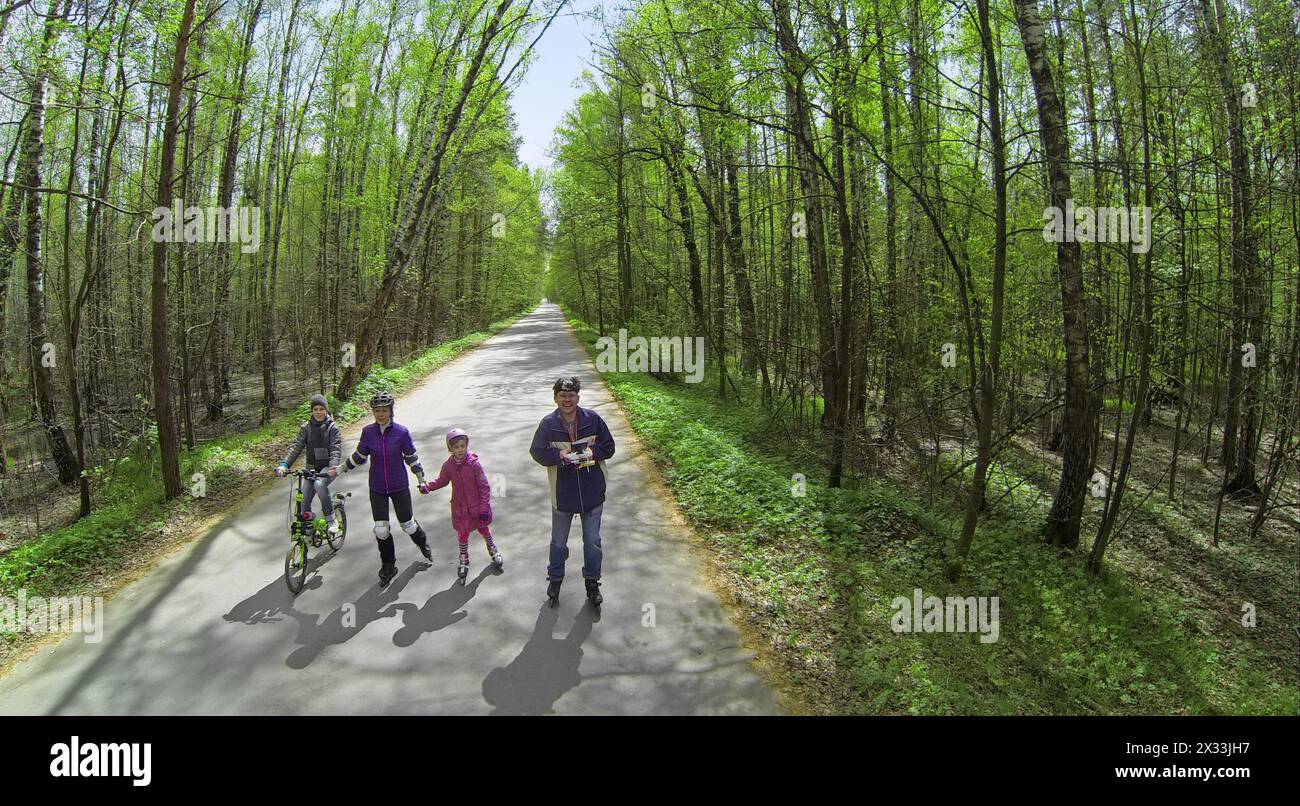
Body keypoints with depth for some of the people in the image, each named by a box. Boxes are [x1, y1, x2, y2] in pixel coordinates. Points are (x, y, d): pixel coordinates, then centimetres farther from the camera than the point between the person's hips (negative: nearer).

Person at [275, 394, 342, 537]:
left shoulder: (333, 428, -6)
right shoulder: (306, 427, 4)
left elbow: (336, 449, -17)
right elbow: (296, 446, -6)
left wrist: (333, 467, -36)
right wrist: (284, 464, -21)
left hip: (327, 468, -4)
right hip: (312, 468, 4)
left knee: (319, 484, -34)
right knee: (304, 501, -4)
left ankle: (332, 521, -24)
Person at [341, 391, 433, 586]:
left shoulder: (401, 432, -13)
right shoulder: (367, 432, -7)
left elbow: (411, 458, -1)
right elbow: (359, 456, 9)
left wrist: (422, 479, 0)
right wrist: (340, 469, 12)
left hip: (399, 487, -2)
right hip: (377, 488, 2)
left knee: (407, 524, 10)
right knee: (381, 530, 2)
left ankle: (423, 544, 43)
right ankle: (388, 567, 21)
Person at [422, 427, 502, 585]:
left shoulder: (474, 464, -20)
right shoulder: (448, 466, -10)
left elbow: (484, 486, -14)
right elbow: (441, 481, 10)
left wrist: (484, 508, -14)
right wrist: (428, 487, -8)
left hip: (476, 506, -2)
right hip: (460, 508, 2)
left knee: (483, 529, 17)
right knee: (462, 534, 5)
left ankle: (492, 550, 44)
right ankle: (464, 561, 28)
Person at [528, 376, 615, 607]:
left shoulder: (592, 419, -8)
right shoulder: (548, 424, -9)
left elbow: (609, 447, -1)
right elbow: (537, 452, -4)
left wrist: (593, 452, -20)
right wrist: (559, 456, -21)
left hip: (592, 492, 0)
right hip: (562, 493, 0)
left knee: (593, 541, 13)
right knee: (558, 541, 16)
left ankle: (592, 582, 30)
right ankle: (555, 579, 37)